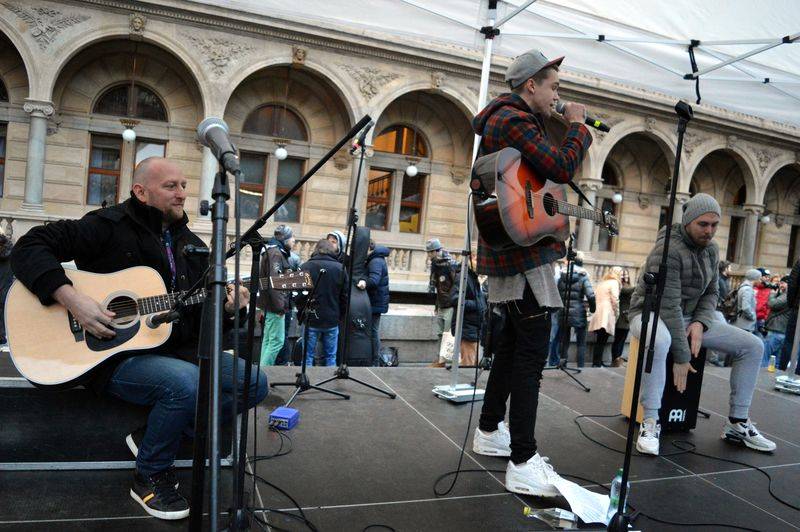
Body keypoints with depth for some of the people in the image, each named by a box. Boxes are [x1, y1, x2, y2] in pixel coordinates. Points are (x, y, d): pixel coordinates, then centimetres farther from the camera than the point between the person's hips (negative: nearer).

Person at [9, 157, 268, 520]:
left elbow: (201, 315, 17)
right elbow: (28, 248, -9)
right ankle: (150, 478, -5)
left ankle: (152, 436, 1)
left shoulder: (192, 245, 14)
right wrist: (72, 299, -22)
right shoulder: (108, 226, -4)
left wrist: (226, 310, -7)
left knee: (255, 382, -9)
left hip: (177, 351, 7)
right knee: (188, 383, -35)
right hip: (115, 355, -6)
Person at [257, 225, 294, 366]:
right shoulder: (276, 253, -13)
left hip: (269, 306, 10)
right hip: (275, 306, -10)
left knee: (268, 339, 14)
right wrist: (280, 305, -21)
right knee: (277, 341, -8)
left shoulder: (276, 251, 19)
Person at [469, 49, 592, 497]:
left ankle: (490, 432, 29)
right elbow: (562, 167, -22)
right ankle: (523, 463, -5)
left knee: (514, 342, 18)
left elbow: (545, 167, 25)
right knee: (532, 353, -10)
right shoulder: (514, 119, -12)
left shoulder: (508, 119, 21)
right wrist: (577, 126, -6)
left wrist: (571, 129, 15)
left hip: (509, 250, 11)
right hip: (523, 253, -11)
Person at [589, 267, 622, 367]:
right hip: (606, 315, -7)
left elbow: (595, 298, 19)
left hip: (597, 315, 7)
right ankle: (597, 363, -10)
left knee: (599, 341, 10)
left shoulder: (601, 283, 24)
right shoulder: (614, 282, 0)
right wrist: (617, 314, 1)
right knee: (602, 341, -8)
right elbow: (615, 300, -8)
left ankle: (596, 362, 12)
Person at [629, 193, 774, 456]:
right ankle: (650, 422, -30)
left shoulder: (711, 250, 4)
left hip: (691, 317, 8)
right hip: (652, 313, -8)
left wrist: (700, 323, -12)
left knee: (753, 346, -1)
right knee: (660, 341, -43)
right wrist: (681, 356, -27)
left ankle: (737, 423, 9)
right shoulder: (668, 249, -23)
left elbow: (711, 292, 10)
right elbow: (669, 306, -27)